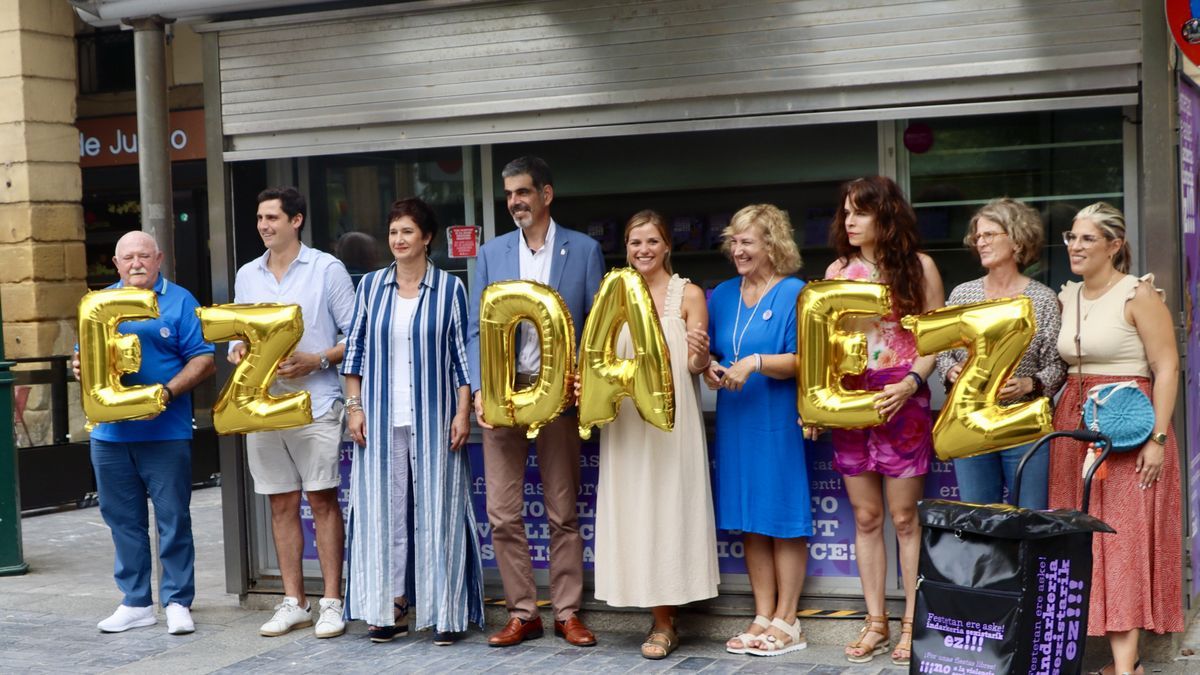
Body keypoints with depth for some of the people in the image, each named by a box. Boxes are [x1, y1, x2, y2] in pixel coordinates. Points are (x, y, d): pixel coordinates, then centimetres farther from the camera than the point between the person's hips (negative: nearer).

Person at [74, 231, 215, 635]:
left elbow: (203, 360, -5)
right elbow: (84, 356, 17)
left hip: (165, 431, -4)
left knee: (173, 519, 0)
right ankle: (136, 602, 20)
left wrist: (167, 393, -19)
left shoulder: (179, 301, 1)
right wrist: (82, 367, -7)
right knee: (123, 520, 10)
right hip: (110, 431, 4)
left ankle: (177, 602, 9)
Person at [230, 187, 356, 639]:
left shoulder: (326, 269, -1)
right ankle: (293, 602, 16)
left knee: (323, 500, -3)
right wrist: (237, 351, -4)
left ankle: (331, 603, 3)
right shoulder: (247, 276, 13)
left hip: (315, 403, -5)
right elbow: (238, 333, 19)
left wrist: (317, 361, -15)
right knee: (282, 504, 8)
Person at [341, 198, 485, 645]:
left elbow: (462, 354, 0)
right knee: (384, 508, 4)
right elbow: (355, 348, 9)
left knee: (437, 510, 0)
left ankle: (445, 611, 7)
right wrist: (354, 406, 2)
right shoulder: (371, 286, 8)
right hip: (381, 419, 2)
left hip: (432, 419, -2)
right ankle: (391, 606, 12)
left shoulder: (449, 288, 1)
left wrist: (463, 413, -6)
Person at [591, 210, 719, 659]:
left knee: (669, 507, -3)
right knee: (635, 513, 3)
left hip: (671, 417, -4)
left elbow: (694, 365, -6)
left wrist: (701, 354, -28)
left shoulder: (688, 295, 0)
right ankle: (662, 620, 11)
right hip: (626, 421, 4)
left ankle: (665, 624, 5)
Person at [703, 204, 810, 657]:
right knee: (750, 518, 8)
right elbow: (708, 349, 18)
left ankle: (786, 621, 6)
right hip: (735, 420, 6)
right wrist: (709, 367, -4)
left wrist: (756, 362, -23)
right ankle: (763, 616, 15)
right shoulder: (722, 295, 13)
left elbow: (803, 361, -11)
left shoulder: (793, 293, -6)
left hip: (779, 421, -6)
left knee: (784, 518, -1)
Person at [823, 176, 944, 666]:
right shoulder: (837, 271, 11)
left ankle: (912, 624, 7)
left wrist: (910, 383, -16)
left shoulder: (918, 267, 1)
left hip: (903, 401, -4)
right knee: (866, 518, 7)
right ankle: (875, 622, 15)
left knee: (904, 517, -1)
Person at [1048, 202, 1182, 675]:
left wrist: (1157, 437, -18)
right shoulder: (1067, 298, 12)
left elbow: (1167, 368, -12)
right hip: (1074, 424, 7)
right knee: (1088, 537, 5)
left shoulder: (1138, 295, -8)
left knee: (1125, 537, -8)